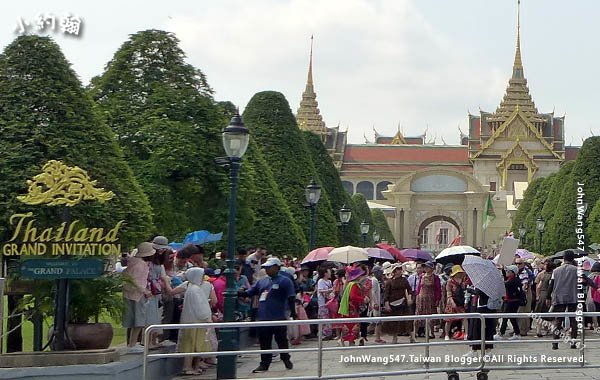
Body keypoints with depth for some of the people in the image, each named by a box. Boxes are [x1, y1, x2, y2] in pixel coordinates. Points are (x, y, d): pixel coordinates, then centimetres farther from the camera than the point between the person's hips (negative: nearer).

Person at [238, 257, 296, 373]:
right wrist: (236, 293, 0)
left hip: (278, 318, -5)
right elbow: (248, 293, 14)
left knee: (282, 341, 7)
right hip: (263, 318, 5)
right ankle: (264, 364, 15)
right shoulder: (262, 281, 14)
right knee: (264, 343, 8)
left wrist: (293, 313, -15)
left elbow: (291, 298, -8)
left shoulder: (284, 281, -3)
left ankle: (286, 360, 24)